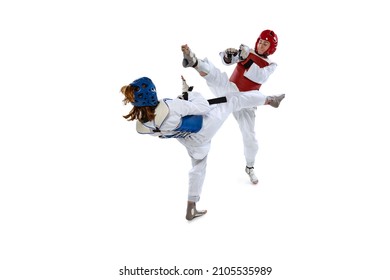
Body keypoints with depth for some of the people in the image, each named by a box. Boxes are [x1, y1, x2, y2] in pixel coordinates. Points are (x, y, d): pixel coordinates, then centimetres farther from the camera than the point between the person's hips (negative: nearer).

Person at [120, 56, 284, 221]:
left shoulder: (141, 126, -21)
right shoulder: (170, 107, -41)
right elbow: (203, 107, -24)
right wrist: (189, 92, -6)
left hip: (193, 141, 6)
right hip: (206, 126, -6)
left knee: (198, 167, 31)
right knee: (234, 100, 13)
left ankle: (191, 209, 38)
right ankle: (268, 99, 38)